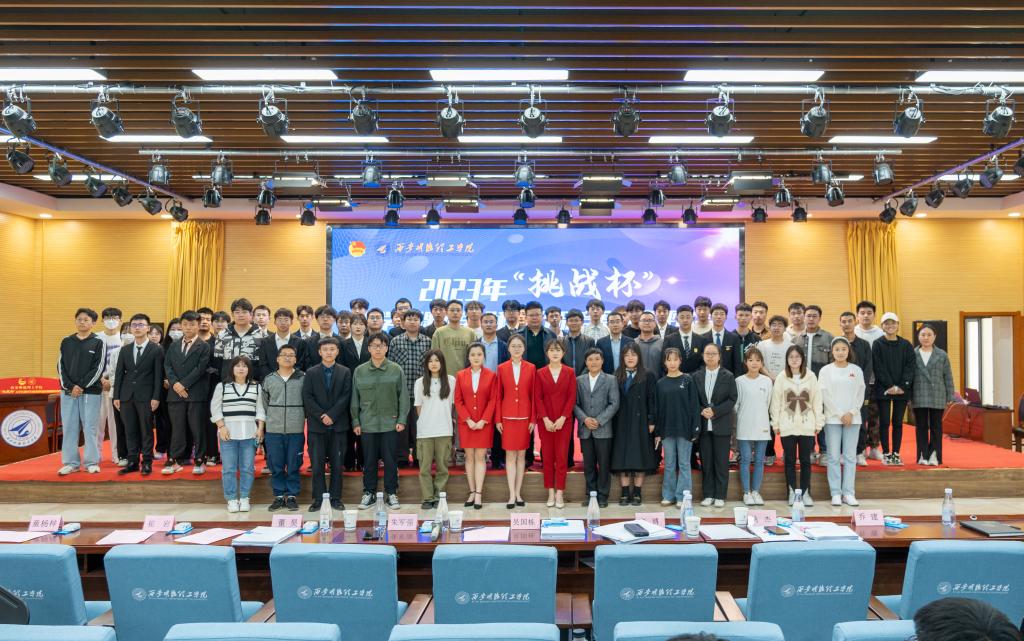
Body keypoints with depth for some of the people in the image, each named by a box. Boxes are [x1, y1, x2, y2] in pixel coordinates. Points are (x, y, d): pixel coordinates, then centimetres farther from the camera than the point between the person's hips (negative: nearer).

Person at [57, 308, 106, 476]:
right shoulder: (66, 342, 10)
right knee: (69, 428, 5)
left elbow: (98, 368, -7)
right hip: (68, 391, 3)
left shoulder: (98, 343, 0)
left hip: (91, 392, -3)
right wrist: (69, 386, -8)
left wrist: (82, 386, -14)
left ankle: (91, 462, 8)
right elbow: (61, 366, 5)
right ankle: (71, 463, 13)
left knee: (90, 428, 0)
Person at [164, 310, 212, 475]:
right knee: (177, 428, 6)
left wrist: (184, 384, -13)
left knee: (198, 428, 0)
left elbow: (201, 368, -8)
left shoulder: (204, 346, 2)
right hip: (175, 392, 4)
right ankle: (175, 460, 13)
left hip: (196, 393, -3)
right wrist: (175, 383, -8)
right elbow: (167, 366, 8)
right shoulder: (173, 345, 16)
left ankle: (199, 460, 8)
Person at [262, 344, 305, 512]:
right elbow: (264, 404, 12)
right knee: (275, 465, 6)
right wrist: (268, 420, 9)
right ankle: (279, 496, 17)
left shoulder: (303, 378, 1)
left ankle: (292, 496, 14)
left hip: (296, 430, -1)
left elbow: (308, 402, 5)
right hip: (273, 430, 2)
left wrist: (302, 418, 2)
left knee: (294, 466, 4)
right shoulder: (269, 379, 6)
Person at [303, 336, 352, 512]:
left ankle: (336, 498, 12)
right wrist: (321, 416, -11)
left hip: (338, 425, 0)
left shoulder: (345, 372, 6)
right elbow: (307, 398, 0)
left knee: (337, 464, 4)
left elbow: (346, 397, -2)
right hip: (316, 425, 0)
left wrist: (331, 415, -12)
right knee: (317, 464, 1)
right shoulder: (311, 373, 7)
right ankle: (318, 499, 9)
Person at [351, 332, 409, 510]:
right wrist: (355, 421, 4)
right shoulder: (359, 371, 4)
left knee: (390, 460, 4)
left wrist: (401, 420, -4)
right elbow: (355, 399, 8)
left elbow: (403, 396, 1)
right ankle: (369, 493, 21)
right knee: (369, 460, 9)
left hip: (390, 423, -1)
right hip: (367, 424, 1)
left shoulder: (396, 370, 0)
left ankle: (391, 493, 17)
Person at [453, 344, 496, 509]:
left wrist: (483, 420, -11)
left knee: (480, 456, -2)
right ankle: (472, 492, 10)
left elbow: (493, 400, -3)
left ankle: (479, 494, 0)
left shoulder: (491, 375, 1)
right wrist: (468, 420, -7)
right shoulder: (461, 375, 5)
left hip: (484, 423, -2)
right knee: (469, 456, 4)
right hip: (466, 423, 2)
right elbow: (458, 400, 2)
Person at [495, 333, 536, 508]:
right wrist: (497, 419, -2)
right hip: (507, 417, 0)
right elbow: (498, 396, 2)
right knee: (510, 455, 0)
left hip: (525, 417, 1)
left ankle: (518, 493, 15)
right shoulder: (502, 368, 2)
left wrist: (533, 419, -2)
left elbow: (533, 395, 2)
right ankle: (512, 495, 3)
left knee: (521, 455, 7)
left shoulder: (531, 368, 2)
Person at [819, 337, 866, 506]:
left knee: (850, 457, 3)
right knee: (833, 457, 0)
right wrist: (840, 415, -9)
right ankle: (836, 493, 6)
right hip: (832, 418, -1)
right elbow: (825, 396, -3)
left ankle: (848, 493, 9)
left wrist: (851, 413, -8)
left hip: (853, 418, 2)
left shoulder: (856, 370, 6)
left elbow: (860, 394, 4)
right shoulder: (826, 371, 1)